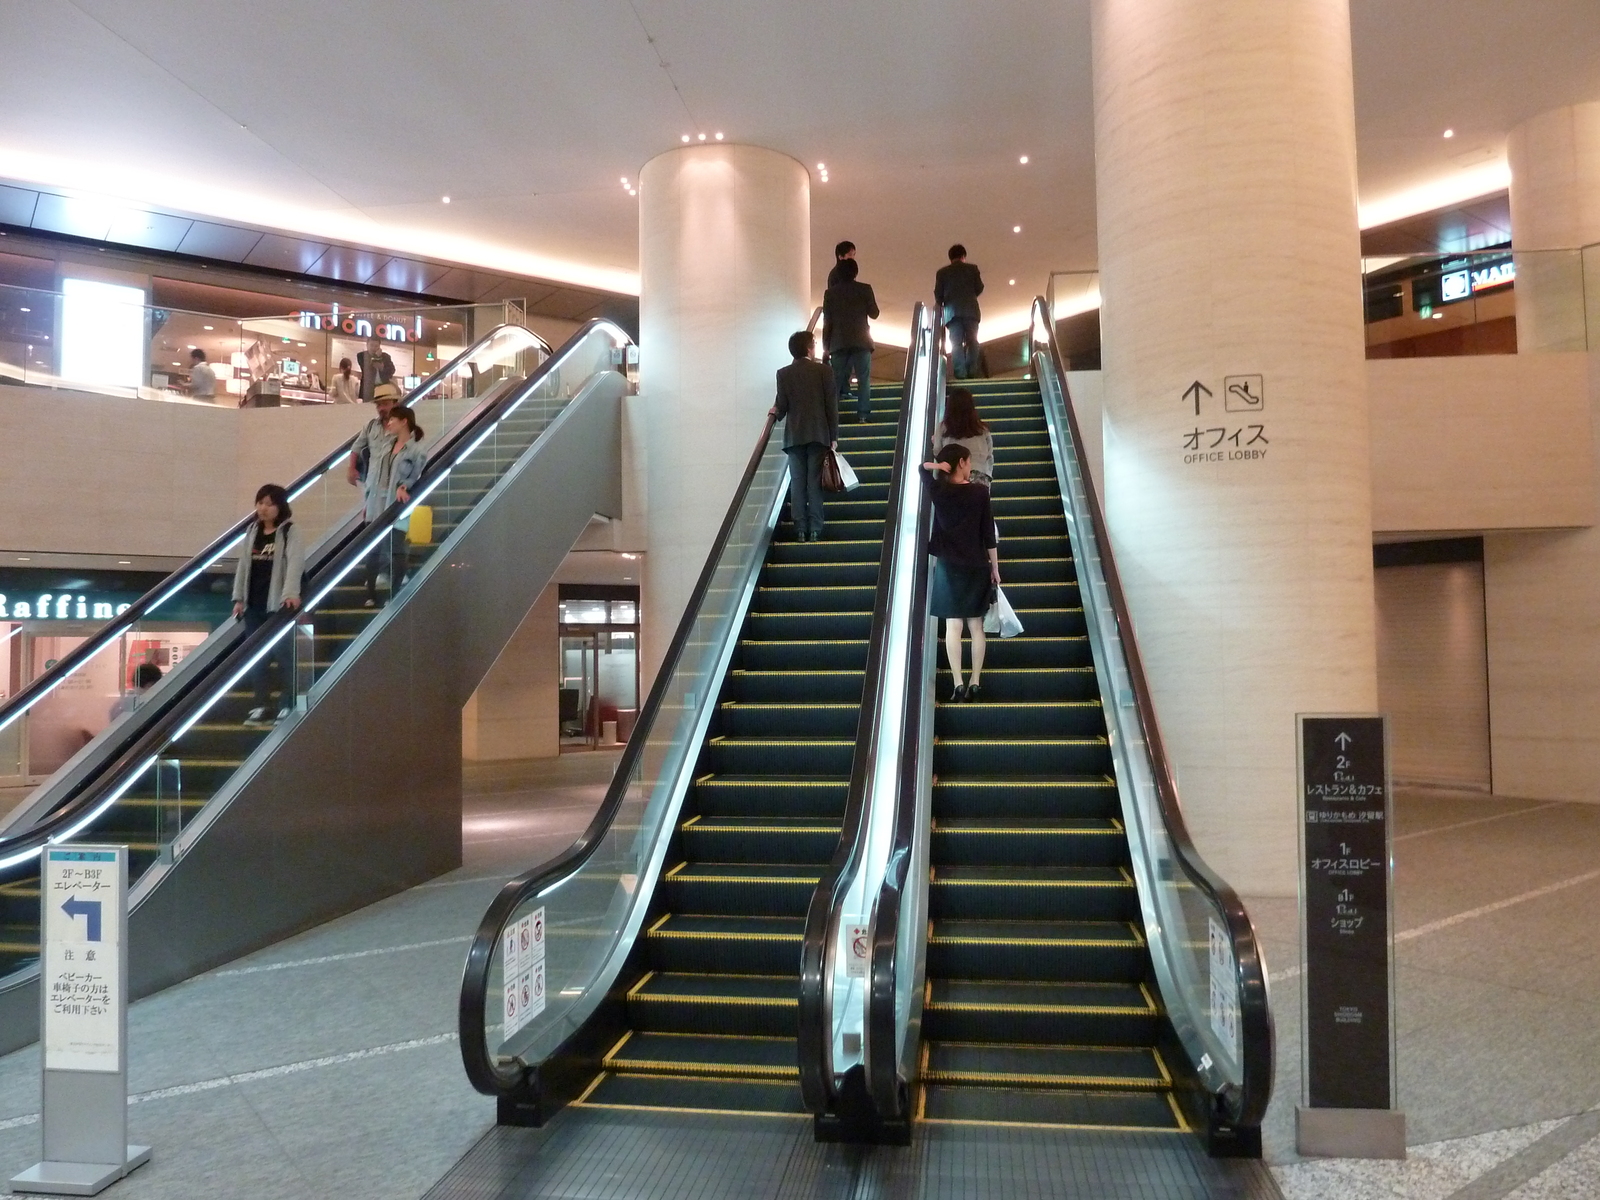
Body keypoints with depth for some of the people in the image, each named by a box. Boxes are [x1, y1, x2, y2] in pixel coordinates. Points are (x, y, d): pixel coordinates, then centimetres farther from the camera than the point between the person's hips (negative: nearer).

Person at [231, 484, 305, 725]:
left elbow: (295, 563, -19)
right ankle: (260, 707, 15)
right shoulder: (252, 531, 12)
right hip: (254, 605, 6)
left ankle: (286, 706, 7)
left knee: (283, 655, -1)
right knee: (257, 657, 8)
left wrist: (291, 593, -33)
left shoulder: (289, 532, -5)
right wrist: (238, 598, 10)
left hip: (279, 603, -6)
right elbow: (243, 565, 15)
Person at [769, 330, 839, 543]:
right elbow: (832, 406, -2)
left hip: (794, 436, 1)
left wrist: (775, 413, 24)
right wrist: (834, 436, 2)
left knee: (797, 483, 2)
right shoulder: (824, 371, -1)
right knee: (815, 483, 0)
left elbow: (782, 406, 0)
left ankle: (800, 530, -1)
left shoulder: (783, 374, 2)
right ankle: (815, 529, -3)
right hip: (819, 434, -1)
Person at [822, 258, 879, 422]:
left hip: (838, 343, 1)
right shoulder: (865, 289, -3)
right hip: (861, 341, -1)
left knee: (836, 380, 7)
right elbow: (874, 313, 3)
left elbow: (827, 321, 0)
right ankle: (863, 413, -3)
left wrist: (826, 346, 5)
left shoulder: (830, 292, 1)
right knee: (863, 379, 3)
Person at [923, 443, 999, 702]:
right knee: (976, 625, 8)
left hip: (948, 566, 0)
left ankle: (958, 684, -4)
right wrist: (995, 568, 6)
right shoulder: (980, 492, -4)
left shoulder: (938, 491, -2)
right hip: (977, 567, 0)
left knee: (953, 626, 0)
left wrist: (938, 466, 6)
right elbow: (989, 535, -2)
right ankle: (974, 682, 8)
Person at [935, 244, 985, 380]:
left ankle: (960, 372, -17)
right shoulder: (972, 268, 10)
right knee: (972, 341, 3)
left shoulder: (942, 272, 11)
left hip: (952, 310, 0)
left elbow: (938, 293, 7)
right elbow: (979, 288, 8)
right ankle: (972, 370, -9)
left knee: (956, 342, -5)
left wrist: (941, 306, 24)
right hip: (970, 310, 0)